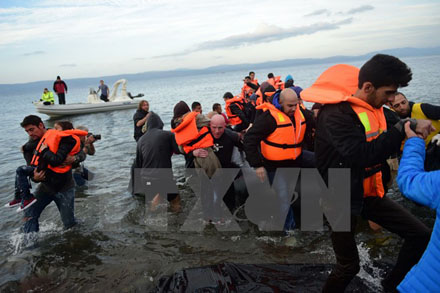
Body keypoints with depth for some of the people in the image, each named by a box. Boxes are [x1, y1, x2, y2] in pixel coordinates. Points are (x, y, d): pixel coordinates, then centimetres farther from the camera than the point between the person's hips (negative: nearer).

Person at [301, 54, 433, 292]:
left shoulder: (373, 106, 4)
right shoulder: (335, 114, -24)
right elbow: (363, 155, -35)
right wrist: (404, 128, -29)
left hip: (369, 192, 8)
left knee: (420, 235, 9)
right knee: (349, 266, 3)